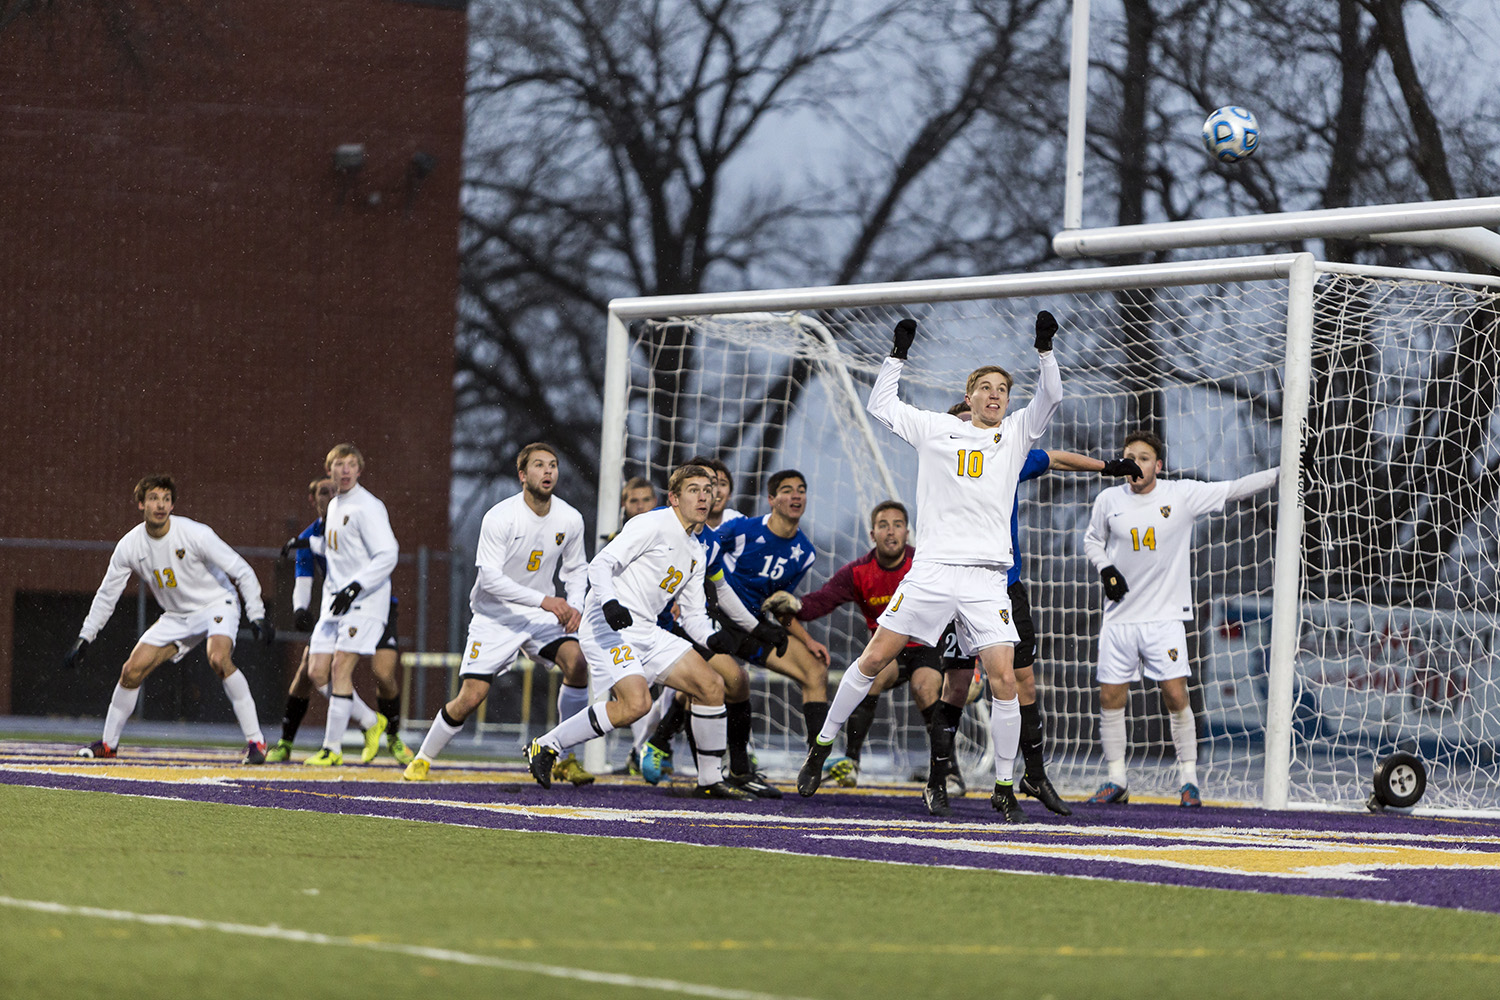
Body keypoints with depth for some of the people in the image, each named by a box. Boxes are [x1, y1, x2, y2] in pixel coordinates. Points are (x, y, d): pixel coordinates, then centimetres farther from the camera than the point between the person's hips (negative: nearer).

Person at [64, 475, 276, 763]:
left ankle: (255, 741, -27)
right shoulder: (129, 546, -10)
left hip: (217, 604, -5)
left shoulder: (195, 534, -23)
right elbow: (106, 596, 3)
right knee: (132, 670, -4)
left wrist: (257, 618, -23)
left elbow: (242, 572, -18)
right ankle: (108, 742, 18)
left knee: (219, 658, -33)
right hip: (176, 617, 5)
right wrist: (84, 639, 1)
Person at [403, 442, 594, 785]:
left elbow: (576, 569, 10)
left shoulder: (570, 519, -5)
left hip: (543, 614, 4)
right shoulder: (499, 518, -20)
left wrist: (574, 607, -9)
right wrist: (544, 600, -31)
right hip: (496, 616, -4)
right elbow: (490, 577, -24)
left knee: (576, 662, -22)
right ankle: (423, 758, 15)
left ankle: (566, 759, -9)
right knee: (471, 696, -11)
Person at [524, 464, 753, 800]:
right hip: (607, 625, -9)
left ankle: (710, 781, 9)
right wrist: (609, 602, -35)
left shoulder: (695, 552, 19)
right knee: (636, 703, -26)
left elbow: (693, 613, 21)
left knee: (711, 686, -1)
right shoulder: (652, 525, -8)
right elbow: (601, 564, -16)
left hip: (647, 632, 9)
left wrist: (712, 638, -1)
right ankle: (545, 746, -12)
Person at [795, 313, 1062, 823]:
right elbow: (880, 405, 16)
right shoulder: (936, 428, 13)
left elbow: (1050, 397, 2)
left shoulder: (1016, 433, 14)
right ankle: (822, 747, 15)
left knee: (1004, 681, -10)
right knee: (875, 657, -1)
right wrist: (898, 353, 9)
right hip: (931, 569, 0)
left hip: (987, 579, 0)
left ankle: (1004, 788, 2)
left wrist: (1044, 350, -10)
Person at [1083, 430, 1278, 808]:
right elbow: (1092, 539, 18)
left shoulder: (1183, 494, -4)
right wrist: (1105, 569, 0)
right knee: (1110, 697, 2)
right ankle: (1116, 781, 14)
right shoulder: (1109, 500, 3)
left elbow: (1234, 490, -6)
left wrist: (1281, 473, -15)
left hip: (1165, 617, -2)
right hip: (1120, 617, 3)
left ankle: (1188, 780, 2)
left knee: (1176, 695, -10)